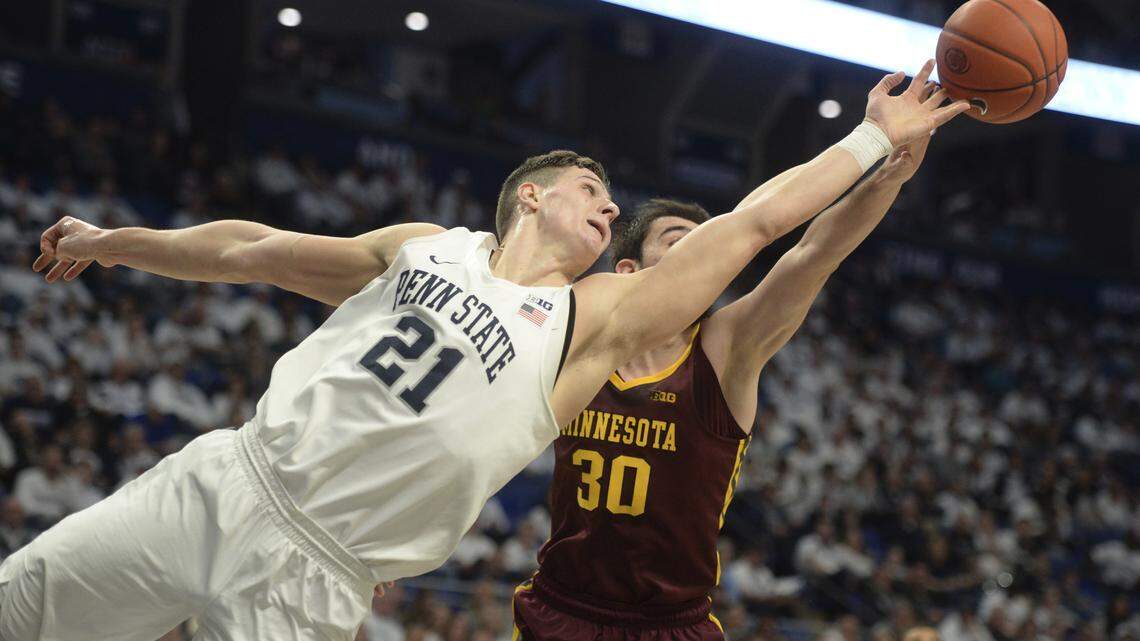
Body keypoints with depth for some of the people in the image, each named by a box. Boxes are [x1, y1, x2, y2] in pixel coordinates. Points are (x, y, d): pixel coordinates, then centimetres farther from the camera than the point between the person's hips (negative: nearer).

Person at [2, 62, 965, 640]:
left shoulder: (599, 319, 5)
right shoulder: (424, 246, 13)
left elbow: (756, 222, 6)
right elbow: (254, 250, 20)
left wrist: (879, 138, 8)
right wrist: (112, 242, 26)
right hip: (220, 482, 3)